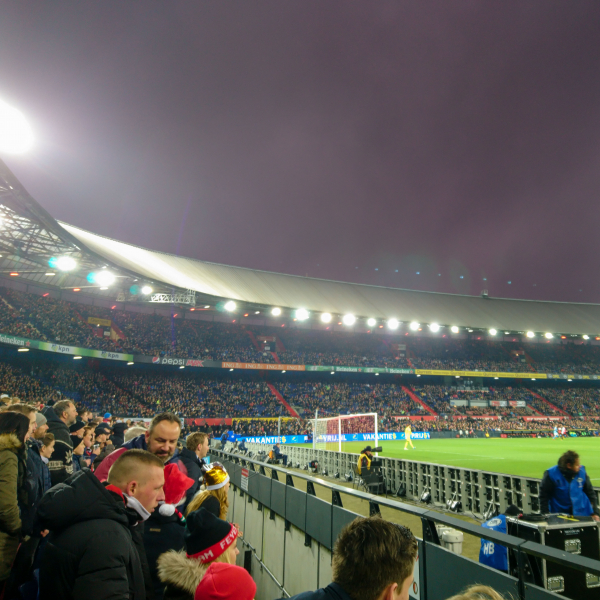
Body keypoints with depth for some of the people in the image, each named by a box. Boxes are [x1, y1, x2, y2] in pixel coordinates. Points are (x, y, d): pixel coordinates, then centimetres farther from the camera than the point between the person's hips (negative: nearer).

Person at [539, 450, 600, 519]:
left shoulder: (582, 471, -5)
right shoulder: (551, 474, -14)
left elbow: (590, 493, 9)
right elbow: (544, 496, -6)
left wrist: (594, 513, 9)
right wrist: (545, 515, -6)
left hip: (582, 514, 3)